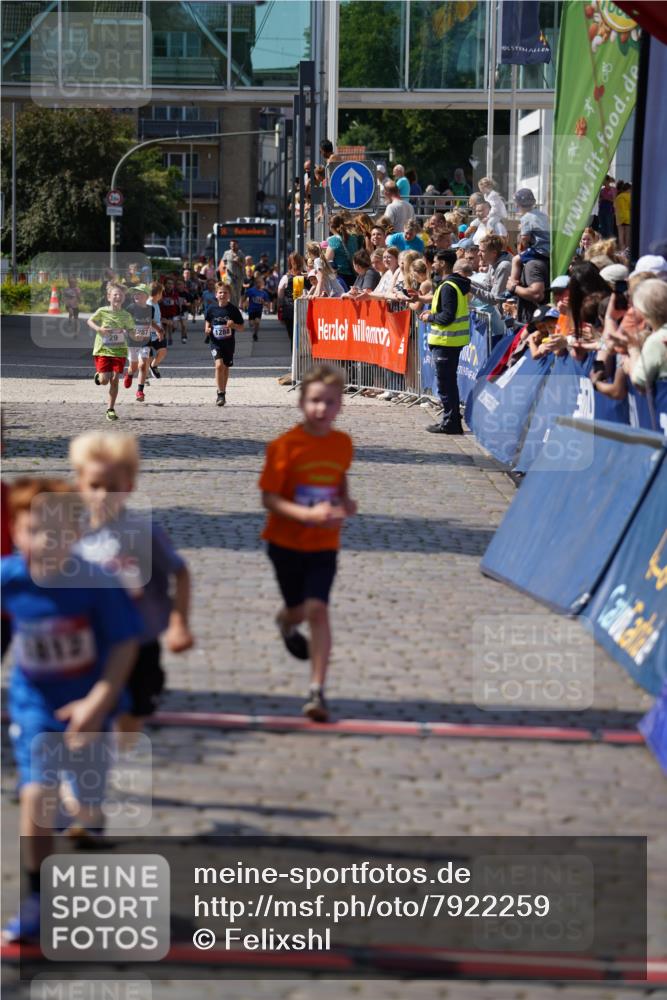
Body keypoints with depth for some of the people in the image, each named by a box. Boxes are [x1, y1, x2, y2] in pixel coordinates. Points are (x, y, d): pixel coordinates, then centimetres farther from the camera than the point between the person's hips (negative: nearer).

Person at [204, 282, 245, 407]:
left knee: (226, 368, 13)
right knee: (219, 365, -20)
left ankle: (222, 393, 32)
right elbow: (207, 322, 16)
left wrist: (233, 325, -18)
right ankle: (221, 394, -16)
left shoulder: (233, 309, -3)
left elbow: (241, 327, 2)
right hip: (216, 342, -1)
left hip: (229, 342, 1)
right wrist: (207, 330, -6)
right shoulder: (212, 309, -1)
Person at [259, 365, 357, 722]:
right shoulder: (285, 445, -15)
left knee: (317, 609, -13)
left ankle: (317, 690, -11)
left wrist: (346, 503, -2)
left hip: (323, 545, 1)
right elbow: (269, 498, -17)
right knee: (298, 609, 13)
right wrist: (308, 514, -29)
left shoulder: (343, 444, -2)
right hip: (285, 541, -1)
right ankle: (286, 620, 53)